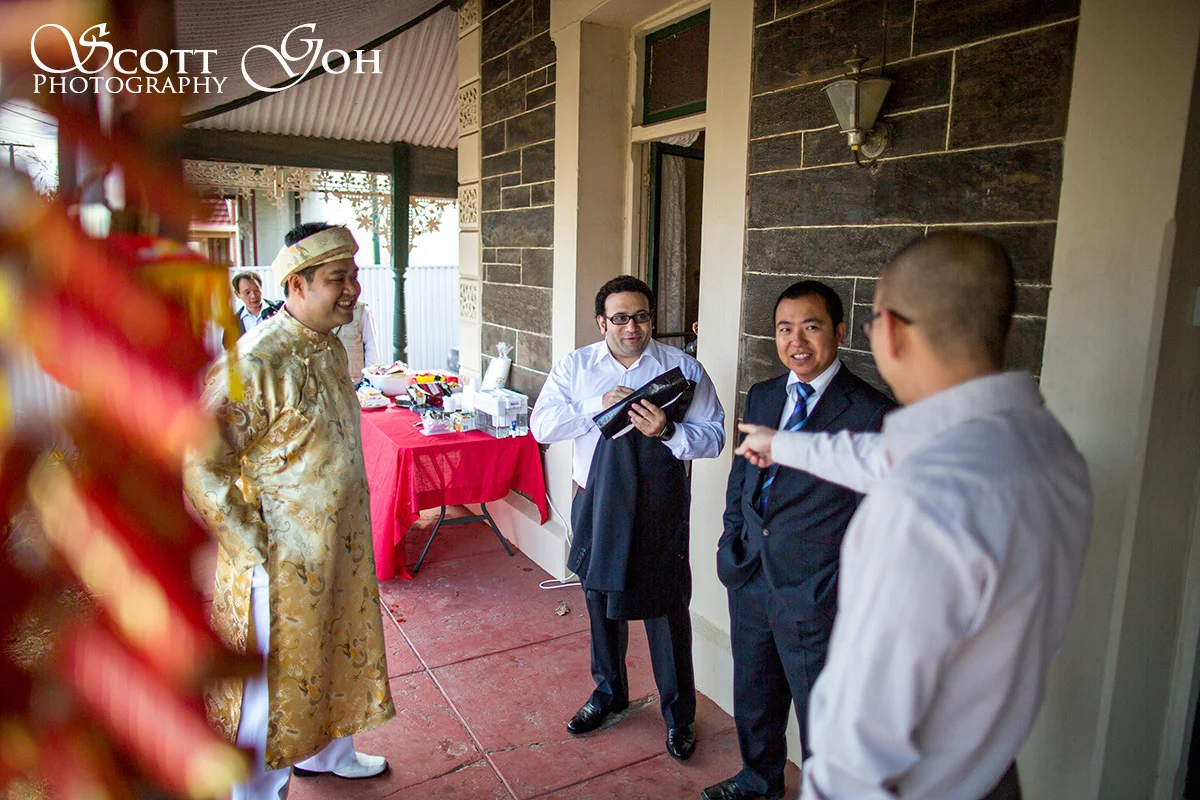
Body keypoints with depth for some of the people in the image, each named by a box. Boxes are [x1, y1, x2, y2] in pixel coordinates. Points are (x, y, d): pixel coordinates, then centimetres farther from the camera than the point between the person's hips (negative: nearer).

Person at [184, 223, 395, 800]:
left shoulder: (330, 347, 3)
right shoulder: (253, 362, -25)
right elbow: (201, 467, -23)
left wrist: (352, 526, 16)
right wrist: (253, 552, -18)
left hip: (337, 546, 8)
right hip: (280, 558, -8)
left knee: (334, 651, 24)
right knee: (274, 676, 11)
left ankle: (326, 751, 48)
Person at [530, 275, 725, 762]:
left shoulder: (683, 367, -5)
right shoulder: (576, 367, 0)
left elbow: (713, 437, -7)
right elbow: (541, 426, -10)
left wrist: (667, 431, -26)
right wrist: (598, 406, -22)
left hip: (660, 507, -2)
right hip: (597, 504, 3)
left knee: (666, 607, 8)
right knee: (601, 600, 18)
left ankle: (679, 714, 31)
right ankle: (608, 693, 44)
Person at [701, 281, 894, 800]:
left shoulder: (871, 413, -15)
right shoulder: (761, 396, 5)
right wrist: (730, 545, 9)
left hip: (815, 596, -6)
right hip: (749, 579, 7)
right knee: (753, 697, 25)